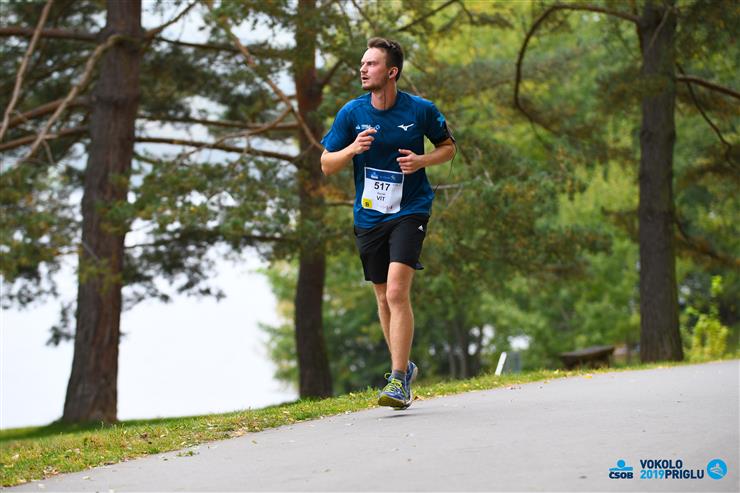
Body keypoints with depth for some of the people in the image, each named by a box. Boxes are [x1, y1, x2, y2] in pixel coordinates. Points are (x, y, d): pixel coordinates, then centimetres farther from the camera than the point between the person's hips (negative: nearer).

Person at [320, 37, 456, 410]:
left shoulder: (421, 110, -7)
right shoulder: (351, 113, -3)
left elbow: (448, 146, 9)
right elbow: (327, 165, 2)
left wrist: (422, 160, -12)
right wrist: (353, 149, -18)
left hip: (410, 211, -3)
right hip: (368, 216, 3)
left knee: (397, 292, -18)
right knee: (384, 299, 12)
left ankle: (398, 380, -15)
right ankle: (404, 367, 32)